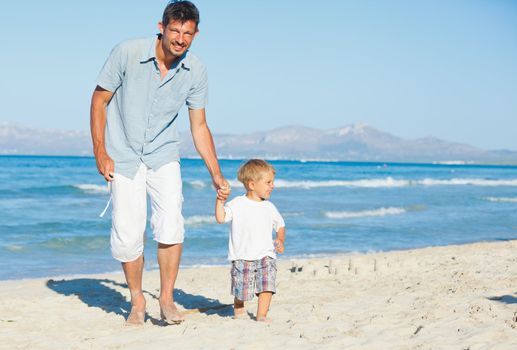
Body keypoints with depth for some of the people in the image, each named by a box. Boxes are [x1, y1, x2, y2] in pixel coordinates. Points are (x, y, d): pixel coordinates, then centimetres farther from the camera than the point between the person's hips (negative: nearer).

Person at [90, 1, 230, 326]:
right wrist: (100, 153, -11)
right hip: (124, 156, -2)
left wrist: (217, 175, 0)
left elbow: (199, 126, 2)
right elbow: (99, 100, -6)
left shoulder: (195, 71, -8)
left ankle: (167, 298, -2)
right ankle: (137, 301, 16)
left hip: (163, 155, 2)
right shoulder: (127, 53, -17)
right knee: (128, 235, -6)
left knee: (171, 221, -18)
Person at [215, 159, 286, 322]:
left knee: (267, 285, -12)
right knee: (241, 289, 1)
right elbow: (221, 218, -12)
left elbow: (280, 225, 21)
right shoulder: (237, 204, -3)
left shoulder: (269, 207, 8)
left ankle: (261, 315, -1)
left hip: (266, 255, 3)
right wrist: (220, 200, -23)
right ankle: (238, 308, 30)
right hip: (242, 257, -3)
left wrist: (280, 241, 4)